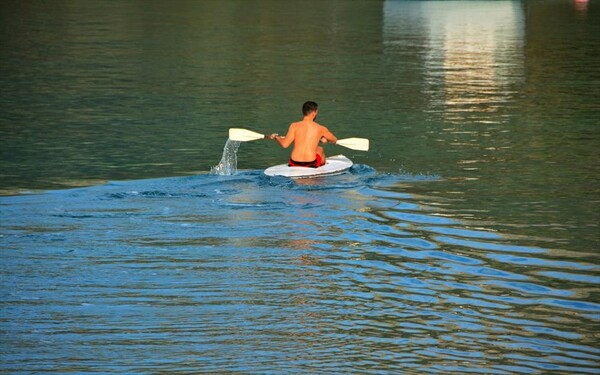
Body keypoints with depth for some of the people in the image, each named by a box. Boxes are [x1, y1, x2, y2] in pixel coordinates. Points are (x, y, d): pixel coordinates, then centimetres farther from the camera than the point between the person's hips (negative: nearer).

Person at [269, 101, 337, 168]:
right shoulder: (320, 128, 0)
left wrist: (276, 137, 14)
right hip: (311, 164, -1)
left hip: (294, 165, 1)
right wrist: (325, 140, 38)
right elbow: (334, 140, 16)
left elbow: (284, 144, -7)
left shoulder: (294, 126, -4)